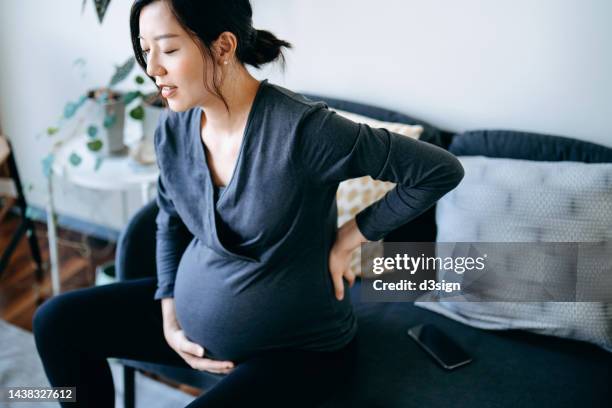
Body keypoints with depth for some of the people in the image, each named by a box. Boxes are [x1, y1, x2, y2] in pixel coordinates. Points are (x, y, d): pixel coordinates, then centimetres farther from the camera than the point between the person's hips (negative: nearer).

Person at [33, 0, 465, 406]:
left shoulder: (302, 129, -28)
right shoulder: (173, 131, -7)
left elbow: (441, 170, -23)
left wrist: (347, 240, -17)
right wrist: (169, 320, 2)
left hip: (297, 346, -6)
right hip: (194, 313, 7)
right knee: (56, 322, 6)